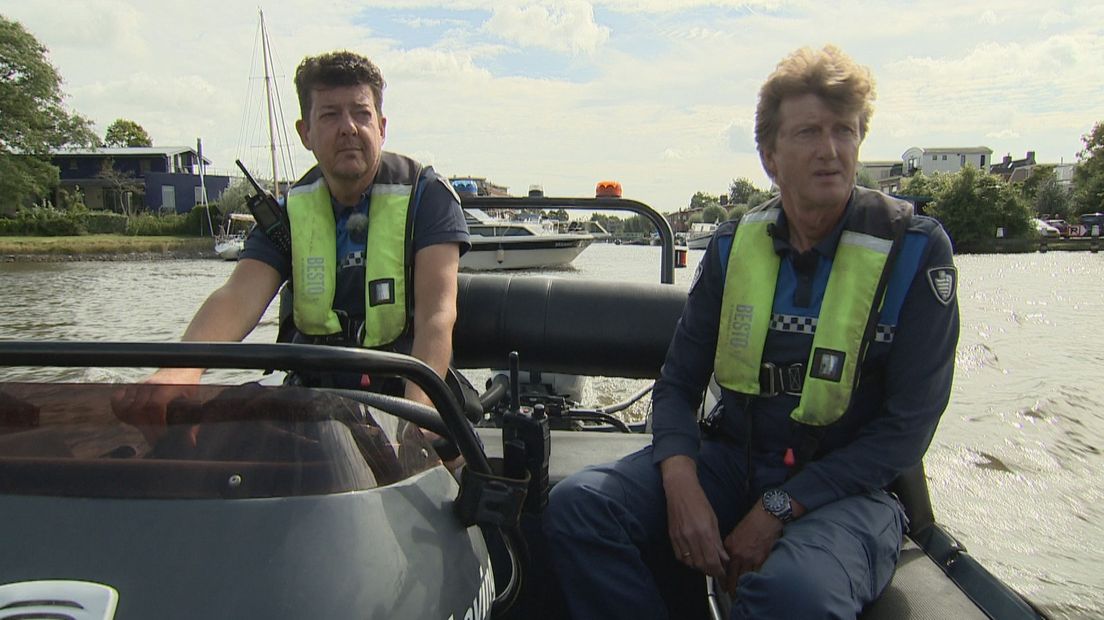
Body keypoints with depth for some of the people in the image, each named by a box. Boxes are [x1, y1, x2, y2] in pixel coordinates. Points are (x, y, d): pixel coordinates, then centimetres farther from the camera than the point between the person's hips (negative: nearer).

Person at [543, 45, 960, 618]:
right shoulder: (735, 244, 4)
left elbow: (906, 426, -9)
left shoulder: (915, 248, -6)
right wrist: (681, 481, -16)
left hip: (846, 485, -3)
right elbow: (678, 381, 5)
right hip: (731, 457, 4)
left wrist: (778, 510, -16)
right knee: (577, 505, -19)